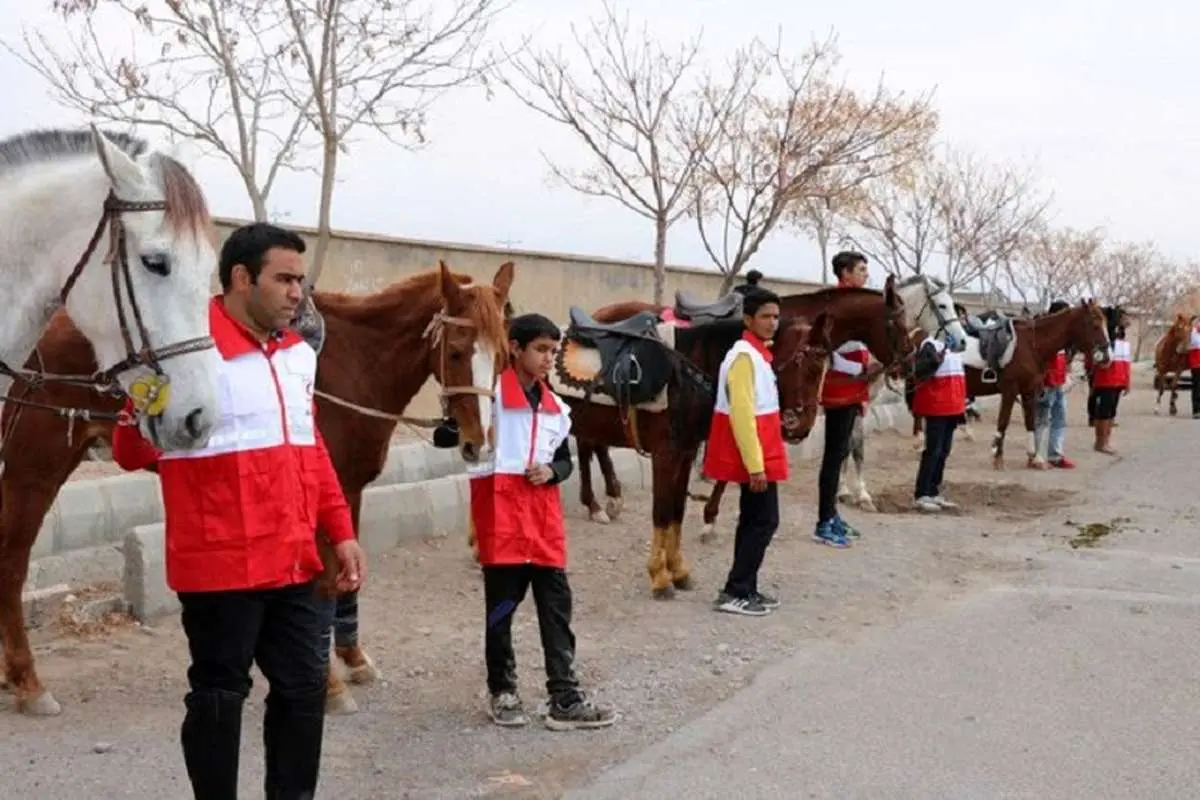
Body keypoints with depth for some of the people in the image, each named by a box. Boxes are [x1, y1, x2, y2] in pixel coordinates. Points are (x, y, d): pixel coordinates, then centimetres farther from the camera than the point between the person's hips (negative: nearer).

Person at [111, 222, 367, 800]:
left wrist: (340, 532, 15)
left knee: (305, 685, 14)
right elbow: (133, 452, -14)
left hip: (294, 562, 7)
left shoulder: (298, 353, 11)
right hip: (222, 563, -7)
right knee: (220, 694, 5)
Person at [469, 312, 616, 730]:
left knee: (557, 603, 3)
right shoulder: (489, 394, -6)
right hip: (500, 507, -5)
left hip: (543, 510, 5)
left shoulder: (555, 407, 12)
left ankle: (565, 699, 8)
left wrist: (551, 471, -1)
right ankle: (502, 693, 20)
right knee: (502, 604, 5)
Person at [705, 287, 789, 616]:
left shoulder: (758, 353, 13)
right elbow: (741, 415, -23)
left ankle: (744, 589, 21)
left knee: (753, 520, 14)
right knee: (765, 520, -6)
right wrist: (755, 464, -24)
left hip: (760, 455, 10)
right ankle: (734, 593, -1)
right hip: (755, 458, -10)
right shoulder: (745, 356, -18)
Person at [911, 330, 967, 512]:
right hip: (936, 407, -9)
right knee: (933, 450, -8)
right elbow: (918, 372, -21)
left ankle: (934, 493, 20)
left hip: (952, 408, 9)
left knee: (944, 451, 12)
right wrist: (935, 362, -38)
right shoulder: (930, 345, -11)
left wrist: (962, 406, 19)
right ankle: (922, 496, -4)